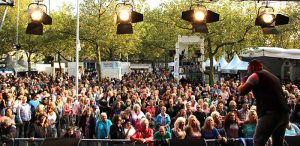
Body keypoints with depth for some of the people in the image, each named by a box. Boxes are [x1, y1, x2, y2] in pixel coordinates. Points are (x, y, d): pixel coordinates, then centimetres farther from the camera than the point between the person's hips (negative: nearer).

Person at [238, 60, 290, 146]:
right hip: (284, 113, 8)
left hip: (270, 113, -8)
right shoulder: (272, 76, 27)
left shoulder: (255, 75, 2)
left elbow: (241, 92, 0)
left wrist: (243, 82, 17)